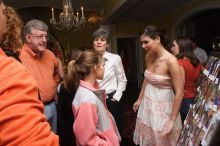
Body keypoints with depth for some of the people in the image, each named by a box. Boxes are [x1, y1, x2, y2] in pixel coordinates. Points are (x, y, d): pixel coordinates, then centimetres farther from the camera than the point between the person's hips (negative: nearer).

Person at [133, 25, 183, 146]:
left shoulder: (170, 61, -22)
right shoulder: (148, 57, -1)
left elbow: (179, 93, -20)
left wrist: (172, 120, -18)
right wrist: (139, 99, 17)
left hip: (163, 107, -6)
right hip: (147, 104, 6)